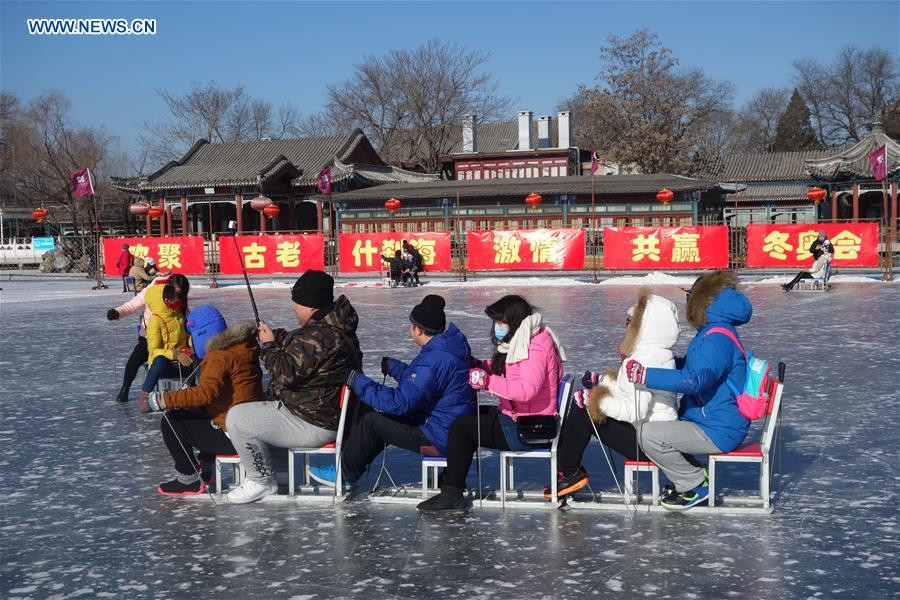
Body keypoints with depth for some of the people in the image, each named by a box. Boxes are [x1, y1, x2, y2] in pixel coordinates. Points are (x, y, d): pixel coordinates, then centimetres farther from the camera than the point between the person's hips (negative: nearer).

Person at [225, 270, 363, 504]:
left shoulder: (317, 337, -27)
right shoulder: (336, 328, 7)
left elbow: (287, 373, -26)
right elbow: (299, 350, 19)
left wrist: (269, 345, -10)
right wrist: (277, 336, 5)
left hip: (313, 425, -11)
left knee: (237, 418, -11)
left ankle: (262, 480, 4)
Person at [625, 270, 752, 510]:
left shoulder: (717, 339, -23)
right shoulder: (712, 332, 11)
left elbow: (694, 380, -35)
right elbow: (692, 365, 27)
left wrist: (646, 375, -37)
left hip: (717, 432, -11)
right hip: (711, 421, 11)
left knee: (649, 435, -21)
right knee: (653, 421, 19)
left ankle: (695, 486, -4)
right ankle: (691, 476, 17)